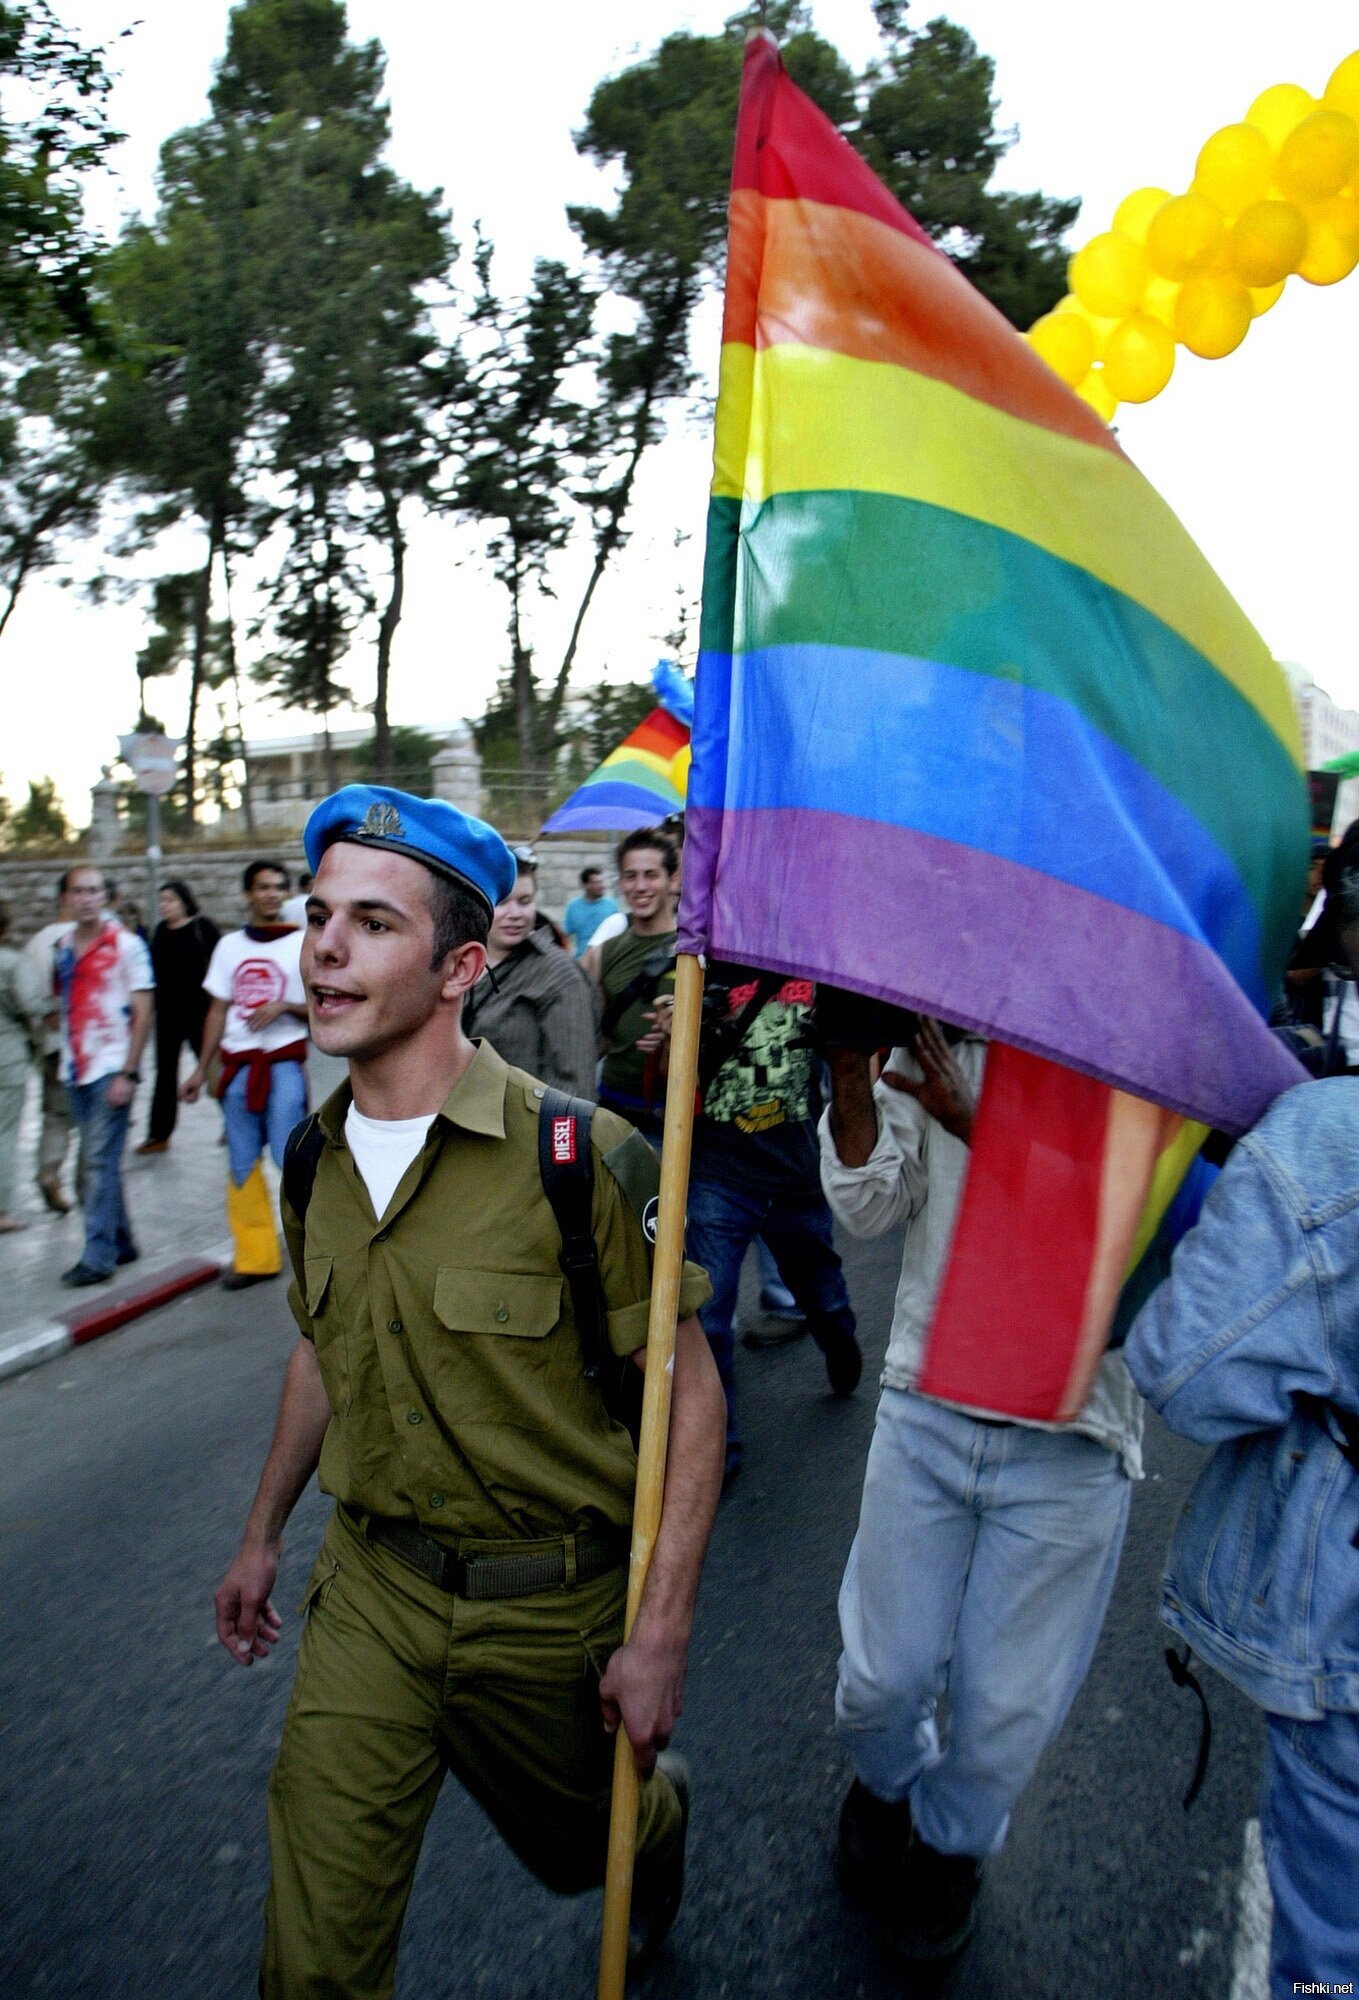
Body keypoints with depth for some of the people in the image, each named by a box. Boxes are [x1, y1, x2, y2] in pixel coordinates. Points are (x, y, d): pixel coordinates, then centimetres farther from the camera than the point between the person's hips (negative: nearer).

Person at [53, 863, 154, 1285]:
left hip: (111, 1068, -6)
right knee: (95, 1161, 11)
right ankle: (121, 1242, 22)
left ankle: (98, 1256, -1)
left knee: (101, 1161, -6)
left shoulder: (126, 945, -7)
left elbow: (143, 1013, -9)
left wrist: (127, 1073, -14)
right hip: (75, 1068, 6)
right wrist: (64, 1058, 7)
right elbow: (64, 1003, 17)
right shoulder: (62, 946, 10)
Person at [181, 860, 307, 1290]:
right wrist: (201, 1070, 11)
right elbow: (218, 1010, 14)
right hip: (238, 1065, 4)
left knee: (292, 1159, -9)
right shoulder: (229, 946, 11)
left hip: (284, 1064, -4)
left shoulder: (304, 944, 1)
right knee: (242, 1165, 7)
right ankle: (256, 1256, 17)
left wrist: (284, 1006, -17)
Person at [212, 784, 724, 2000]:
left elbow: (687, 1395, -16)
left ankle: (659, 1818, 58)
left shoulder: (582, 1158, -23)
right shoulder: (316, 1160, -4)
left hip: (549, 1602, -3)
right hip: (369, 1592, 4)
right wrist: (265, 1532, 19)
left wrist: (661, 1633, -16)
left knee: (580, 1842, 24)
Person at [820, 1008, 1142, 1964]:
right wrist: (851, 1069, -21)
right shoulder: (937, 1044, -2)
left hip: (1068, 1445, -1)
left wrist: (974, 1120, -28)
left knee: (1008, 1705, 13)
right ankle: (888, 1783, 51)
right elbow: (870, 1205, -6)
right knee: (884, 1677, 14)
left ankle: (951, 1843, 47)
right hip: (926, 1410, 2)